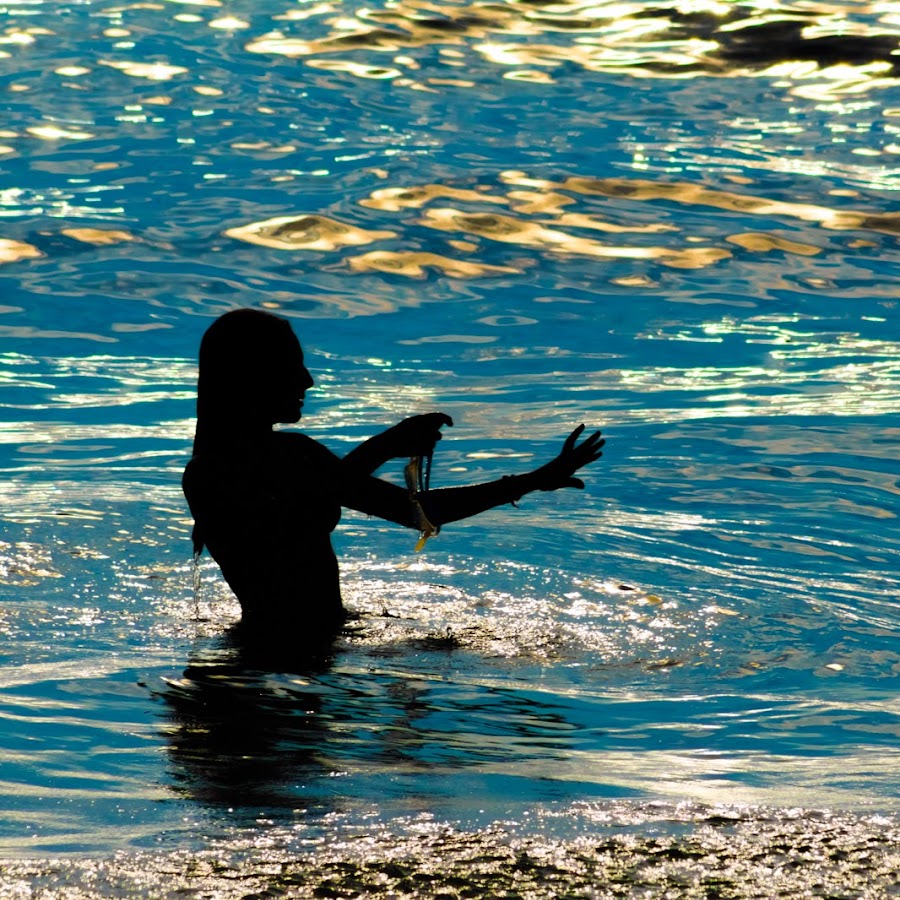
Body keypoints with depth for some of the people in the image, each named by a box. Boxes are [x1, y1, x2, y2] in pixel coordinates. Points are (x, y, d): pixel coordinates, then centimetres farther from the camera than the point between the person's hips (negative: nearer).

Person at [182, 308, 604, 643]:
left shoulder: (296, 454, 14)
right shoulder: (208, 475, -12)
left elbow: (416, 510, 18)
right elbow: (277, 532, -32)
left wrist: (536, 481, 12)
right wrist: (380, 451, -28)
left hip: (327, 634, 9)